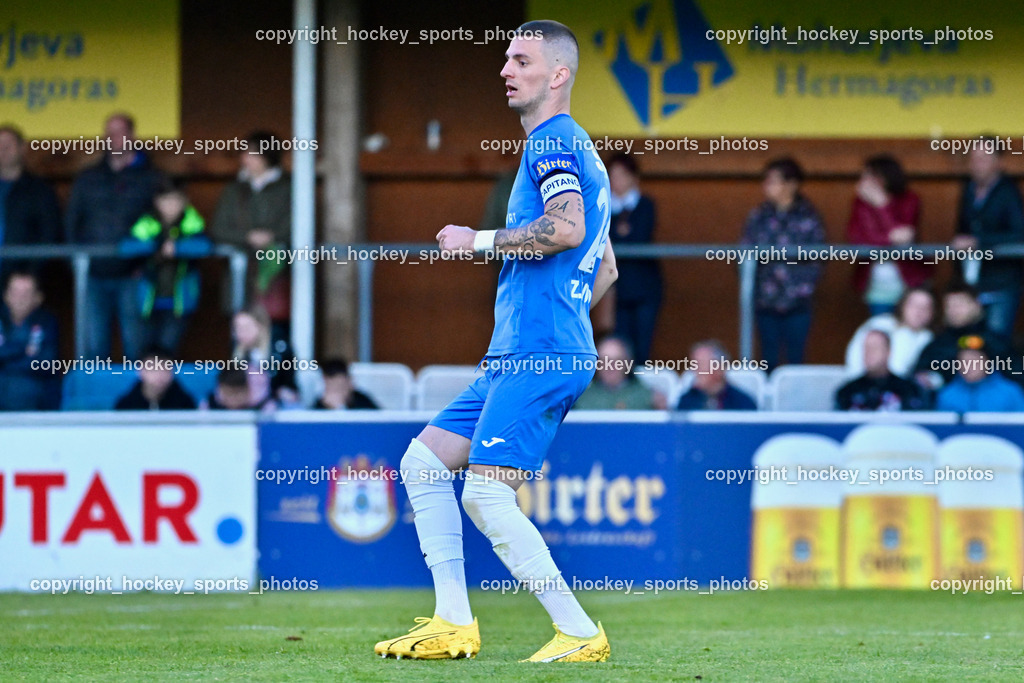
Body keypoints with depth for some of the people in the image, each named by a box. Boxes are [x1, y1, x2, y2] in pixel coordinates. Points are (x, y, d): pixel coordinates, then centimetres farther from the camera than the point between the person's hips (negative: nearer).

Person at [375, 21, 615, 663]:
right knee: (423, 460, 11)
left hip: (539, 356, -11)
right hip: (516, 356, 11)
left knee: (486, 497, -16)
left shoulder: (554, 140, -7)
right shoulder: (577, 148, 24)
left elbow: (568, 228, -24)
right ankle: (454, 623, 9)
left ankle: (581, 634, -12)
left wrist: (479, 241, -13)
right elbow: (606, 269, 30)